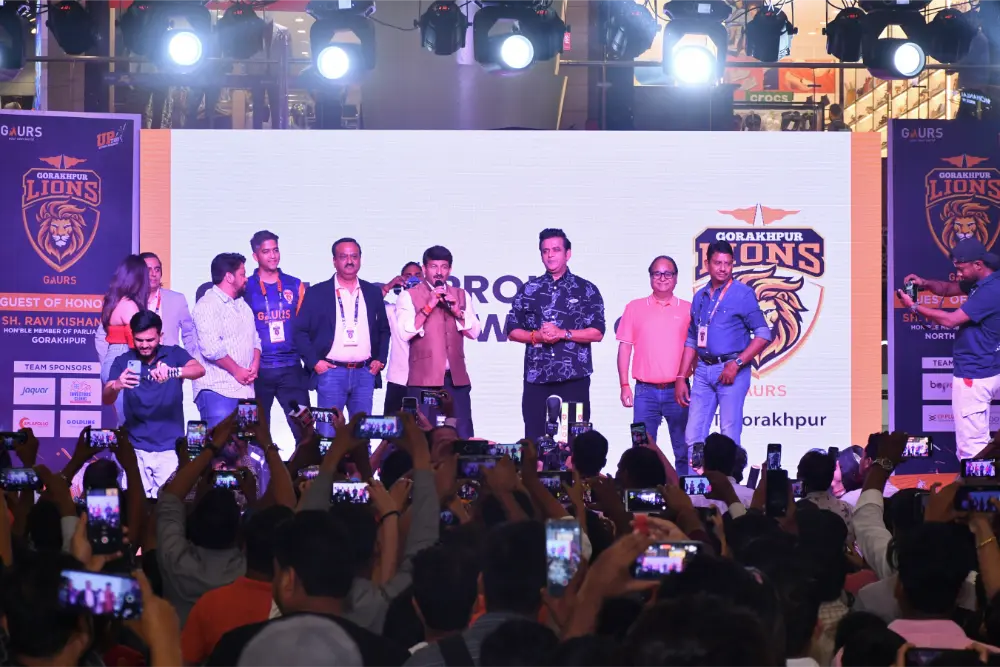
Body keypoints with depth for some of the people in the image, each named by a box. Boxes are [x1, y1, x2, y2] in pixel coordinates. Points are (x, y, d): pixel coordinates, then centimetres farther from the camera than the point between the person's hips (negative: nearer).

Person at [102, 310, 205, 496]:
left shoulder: (174, 354, 0)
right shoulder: (123, 362, 2)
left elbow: (199, 370, -19)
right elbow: (106, 399, -10)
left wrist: (173, 372, -40)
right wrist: (116, 386, -34)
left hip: (169, 448, -1)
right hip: (135, 448, 1)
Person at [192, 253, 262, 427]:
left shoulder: (242, 305, 22)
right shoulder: (207, 306, -8)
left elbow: (255, 340, 22)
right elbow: (211, 348, -18)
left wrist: (254, 367, 2)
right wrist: (236, 371, -10)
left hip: (245, 389, 8)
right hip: (217, 392, -8)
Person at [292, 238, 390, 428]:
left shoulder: (373, 293, 12)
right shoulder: (316, 293, 2)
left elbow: (384, 330, 18)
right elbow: (300, 331, 1)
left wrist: (380, 360, 6)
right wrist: (314, 362, -8)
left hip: (365, 374, 3)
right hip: (331, 372, -3)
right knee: (329, 431, -5)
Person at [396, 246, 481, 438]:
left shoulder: (461, 296, 14)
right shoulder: (409, 296, 2)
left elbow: (475, 332, 8)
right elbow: (405, 332, -10)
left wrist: (457, 312, -7)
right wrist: (428, 306, -14)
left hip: (456, 378, 3)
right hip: (424, 379, -3)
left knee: (464, 435, 1)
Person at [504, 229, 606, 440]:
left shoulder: (586, 290, 4)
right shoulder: (528, 290, 10)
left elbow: (597, 333, -3)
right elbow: (512, 331, 9)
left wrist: (563, 333, -14)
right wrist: (537, 336, -9)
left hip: (574, 377, -2)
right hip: (536, 377, 2)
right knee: (534, 438, 2)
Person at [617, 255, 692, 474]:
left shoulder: (688, 309, 8)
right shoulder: (635, 308, 9)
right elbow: (625, 347, 8)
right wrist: (624, 386, 1)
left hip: (677, 390, 0)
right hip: (645, 390, 0)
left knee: (683, 450, 3)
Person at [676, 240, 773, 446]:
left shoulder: (743, 294, -3)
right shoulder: (700, 297, 14)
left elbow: (763, 335, -7)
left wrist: (737, 364, -15)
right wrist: (681, 378, 12)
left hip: (731, 370, -5)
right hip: (704, 371, 5)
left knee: (729, 437, -5)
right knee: (693, 436, 3)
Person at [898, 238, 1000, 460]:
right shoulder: (980, 284, 10)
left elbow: (951, 319, -22)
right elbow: (948, 288, 22)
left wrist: (913, 306, -12)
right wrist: (925, 283, 1)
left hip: (973, 377, -11)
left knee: (971, 444, -8)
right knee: (978, 441, 16)